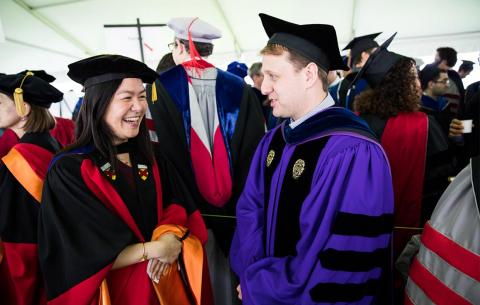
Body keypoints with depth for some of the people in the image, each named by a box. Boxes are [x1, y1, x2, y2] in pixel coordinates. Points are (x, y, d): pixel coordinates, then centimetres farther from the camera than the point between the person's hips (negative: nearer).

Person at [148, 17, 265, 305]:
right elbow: (255, 146, -2)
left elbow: (163, 149, -11)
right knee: (229, 275, 21)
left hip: (191, 203, -2)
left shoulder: (161, 86, -7)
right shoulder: (239, 87, -2)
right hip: (236, 203, 2)